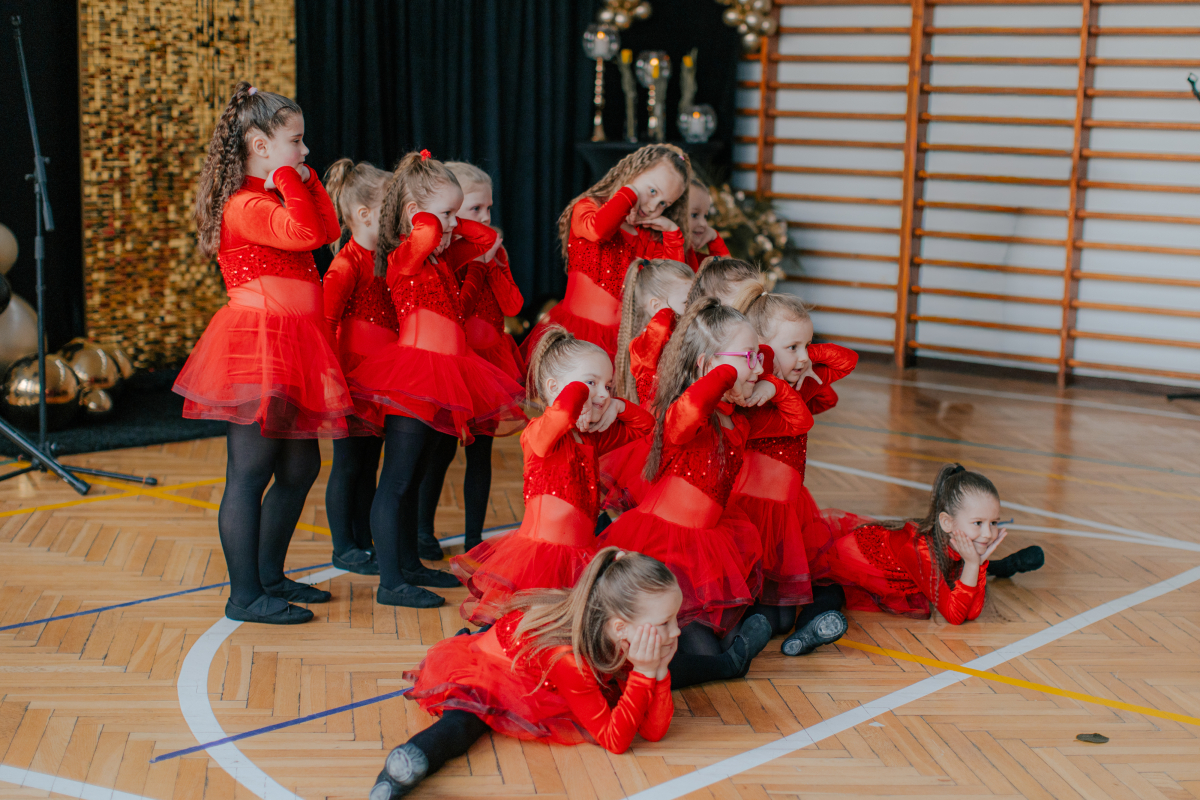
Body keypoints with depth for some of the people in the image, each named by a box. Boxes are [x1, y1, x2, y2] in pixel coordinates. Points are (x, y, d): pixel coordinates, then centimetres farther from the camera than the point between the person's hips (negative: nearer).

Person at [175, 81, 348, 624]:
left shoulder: (276, 197, 19)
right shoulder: (244, 204, -13)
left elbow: (329, 228, 14)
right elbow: (305, 233, -26)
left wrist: (306, 179, 11)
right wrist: (290, 180, -14)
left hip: (293, 351, 11)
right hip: (257, 349, -11)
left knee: (300, 467, 15)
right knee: (250, 473, -6)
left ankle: (270, 575, 26)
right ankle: (245, 595, -1)